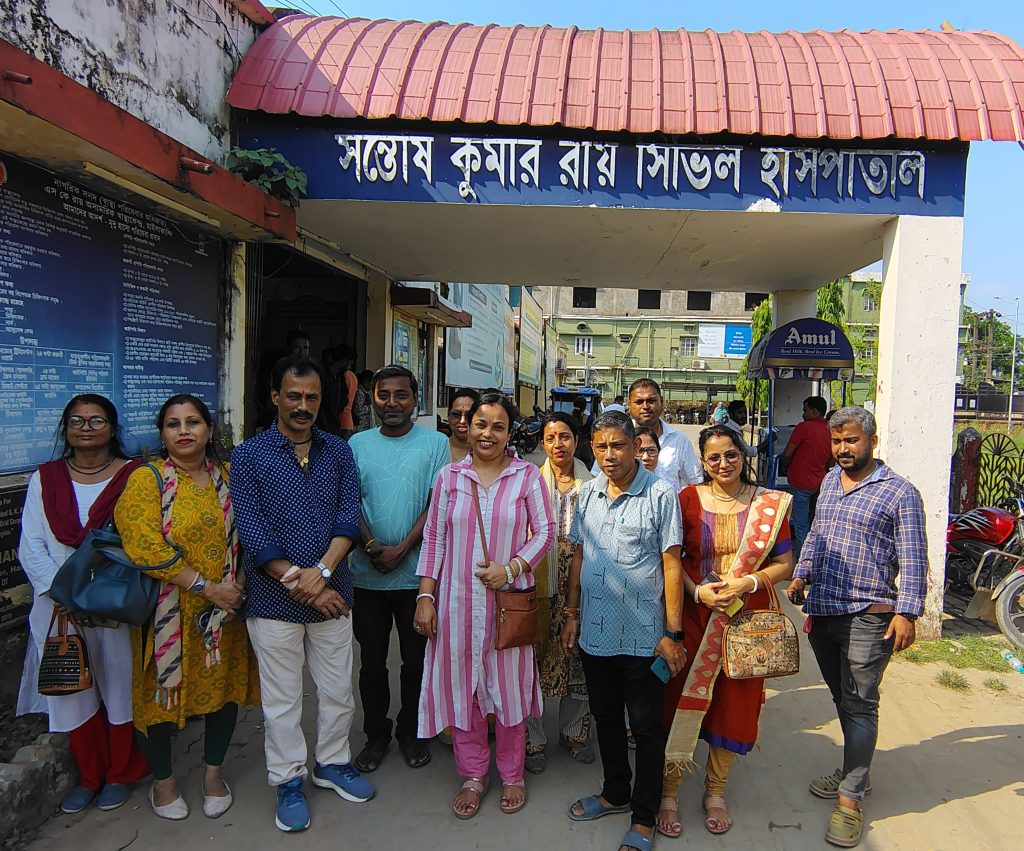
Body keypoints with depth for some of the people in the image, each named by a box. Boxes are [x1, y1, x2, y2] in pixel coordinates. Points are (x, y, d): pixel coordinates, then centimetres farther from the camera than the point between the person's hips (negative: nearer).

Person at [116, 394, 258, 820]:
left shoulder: (226, 476, 5)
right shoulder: (146, 480, -9)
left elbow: (244, 536, 11)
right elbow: (146, 549, -18)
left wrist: (238, 584, -4)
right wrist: (207, 587, -19)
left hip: (225, 610, 4)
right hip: (169, 611, -4)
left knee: (225, 686, 12)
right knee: (163, 689, 9)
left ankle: (213, 773, 34)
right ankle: (162, 779, 33)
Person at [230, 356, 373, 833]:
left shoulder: (338, 451, 4)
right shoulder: (248, 456, -5)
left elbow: (349, 516, -5)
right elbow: (253, 534, -12)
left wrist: (322, 571, -20)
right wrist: (301, 586, -16)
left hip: (331, 594, 3)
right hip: (273, 601, -2)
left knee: (338, 691, 16)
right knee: (282, 700, 12)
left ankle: (332, 763, 38)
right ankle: (289, 781, 32)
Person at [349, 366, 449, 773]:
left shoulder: (435, 444, -1)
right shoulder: (358, 444, 5)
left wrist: (401, 550, -15)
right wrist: (370, 546, -13)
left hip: (416, 574, -1)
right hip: (367, 574, 2)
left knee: (416, 660, 11)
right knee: (372, 662, 13)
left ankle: (411, 733, 31)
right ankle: (376, 735, 31)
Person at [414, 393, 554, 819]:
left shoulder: (527, 475, -1)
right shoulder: (450, 476, 3)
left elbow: (545, 531, 0)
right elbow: (434, 539, 4)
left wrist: (511, 568, -14)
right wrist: (425, 597, 0)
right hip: (458, 600, 2)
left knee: (509, 686, 10)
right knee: (461, 684, 10)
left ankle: (512, 775, 31)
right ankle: (474, 775, 30)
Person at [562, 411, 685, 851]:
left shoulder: (660, 494, -11)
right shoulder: (587, 492, 4)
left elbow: (671, 565, -11)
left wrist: (673, 633, -12)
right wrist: (572, 614, 9)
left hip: (643, 636, -5)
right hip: (595, 632, 5)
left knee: (646, 728, 10)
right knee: (606, 719, 21)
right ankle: (615, 793, 42)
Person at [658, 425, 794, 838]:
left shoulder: (769, 504, 0)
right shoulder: (689, 499, -2)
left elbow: (784, 563, 2)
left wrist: (749, 582, -15)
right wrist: (698, 591, -14)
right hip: (694, 616, -1)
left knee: (734, 702, 11)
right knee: (682, 698, 4)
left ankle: (715, 791, 31)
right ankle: (669, 791, 22)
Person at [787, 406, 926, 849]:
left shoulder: (900, 492, -7)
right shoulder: (830, 482, 13)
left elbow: (913, 559, -9)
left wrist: (906, 612, -16)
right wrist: (801, 576, 12)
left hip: (868, 617, -6)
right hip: (822, 612, 6)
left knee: (859, 705, -1)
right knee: (842, 699, 17)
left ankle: (850, 798, 8)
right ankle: (856, 769, 34)